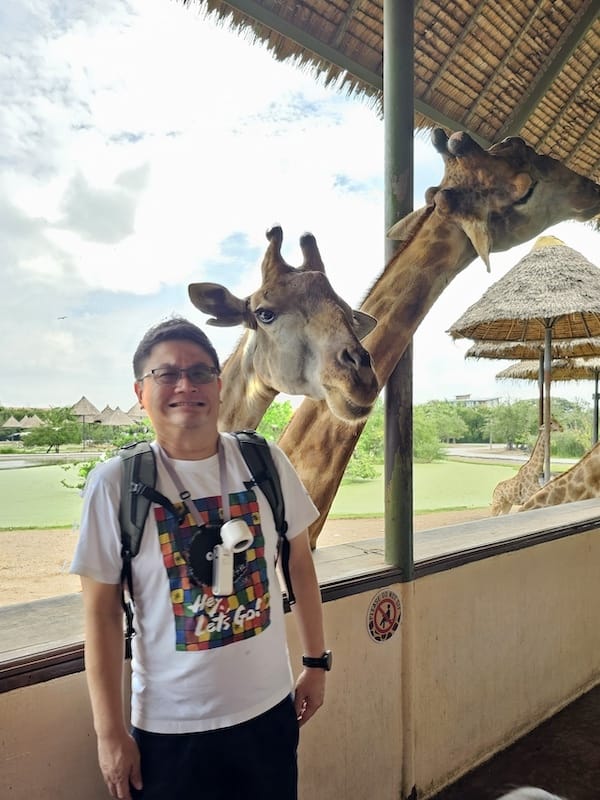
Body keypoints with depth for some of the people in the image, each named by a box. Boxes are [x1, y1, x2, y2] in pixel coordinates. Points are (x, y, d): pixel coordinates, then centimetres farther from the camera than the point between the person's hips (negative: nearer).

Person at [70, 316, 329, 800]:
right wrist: (110, 731, -4)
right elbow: (103, 611, -8)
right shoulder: (115, 483, -15)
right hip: (169, 726, -2)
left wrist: (316, 662, 7)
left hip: (270, 708, 3)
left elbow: (300, 564, 2)